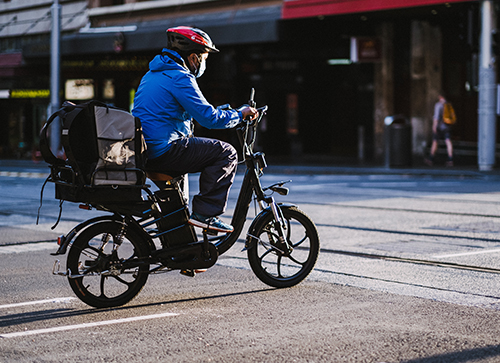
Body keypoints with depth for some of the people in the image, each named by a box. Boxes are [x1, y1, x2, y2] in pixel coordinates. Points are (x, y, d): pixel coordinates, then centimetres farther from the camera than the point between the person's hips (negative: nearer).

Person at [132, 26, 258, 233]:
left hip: (143, 152, 10)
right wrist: (239, 115, -1)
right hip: (164, 151, -10)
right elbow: (209, 118, -16)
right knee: (226, 153, -6)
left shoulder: (153, 74, 20)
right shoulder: (179, 78, -12)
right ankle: (205, 213, -9)